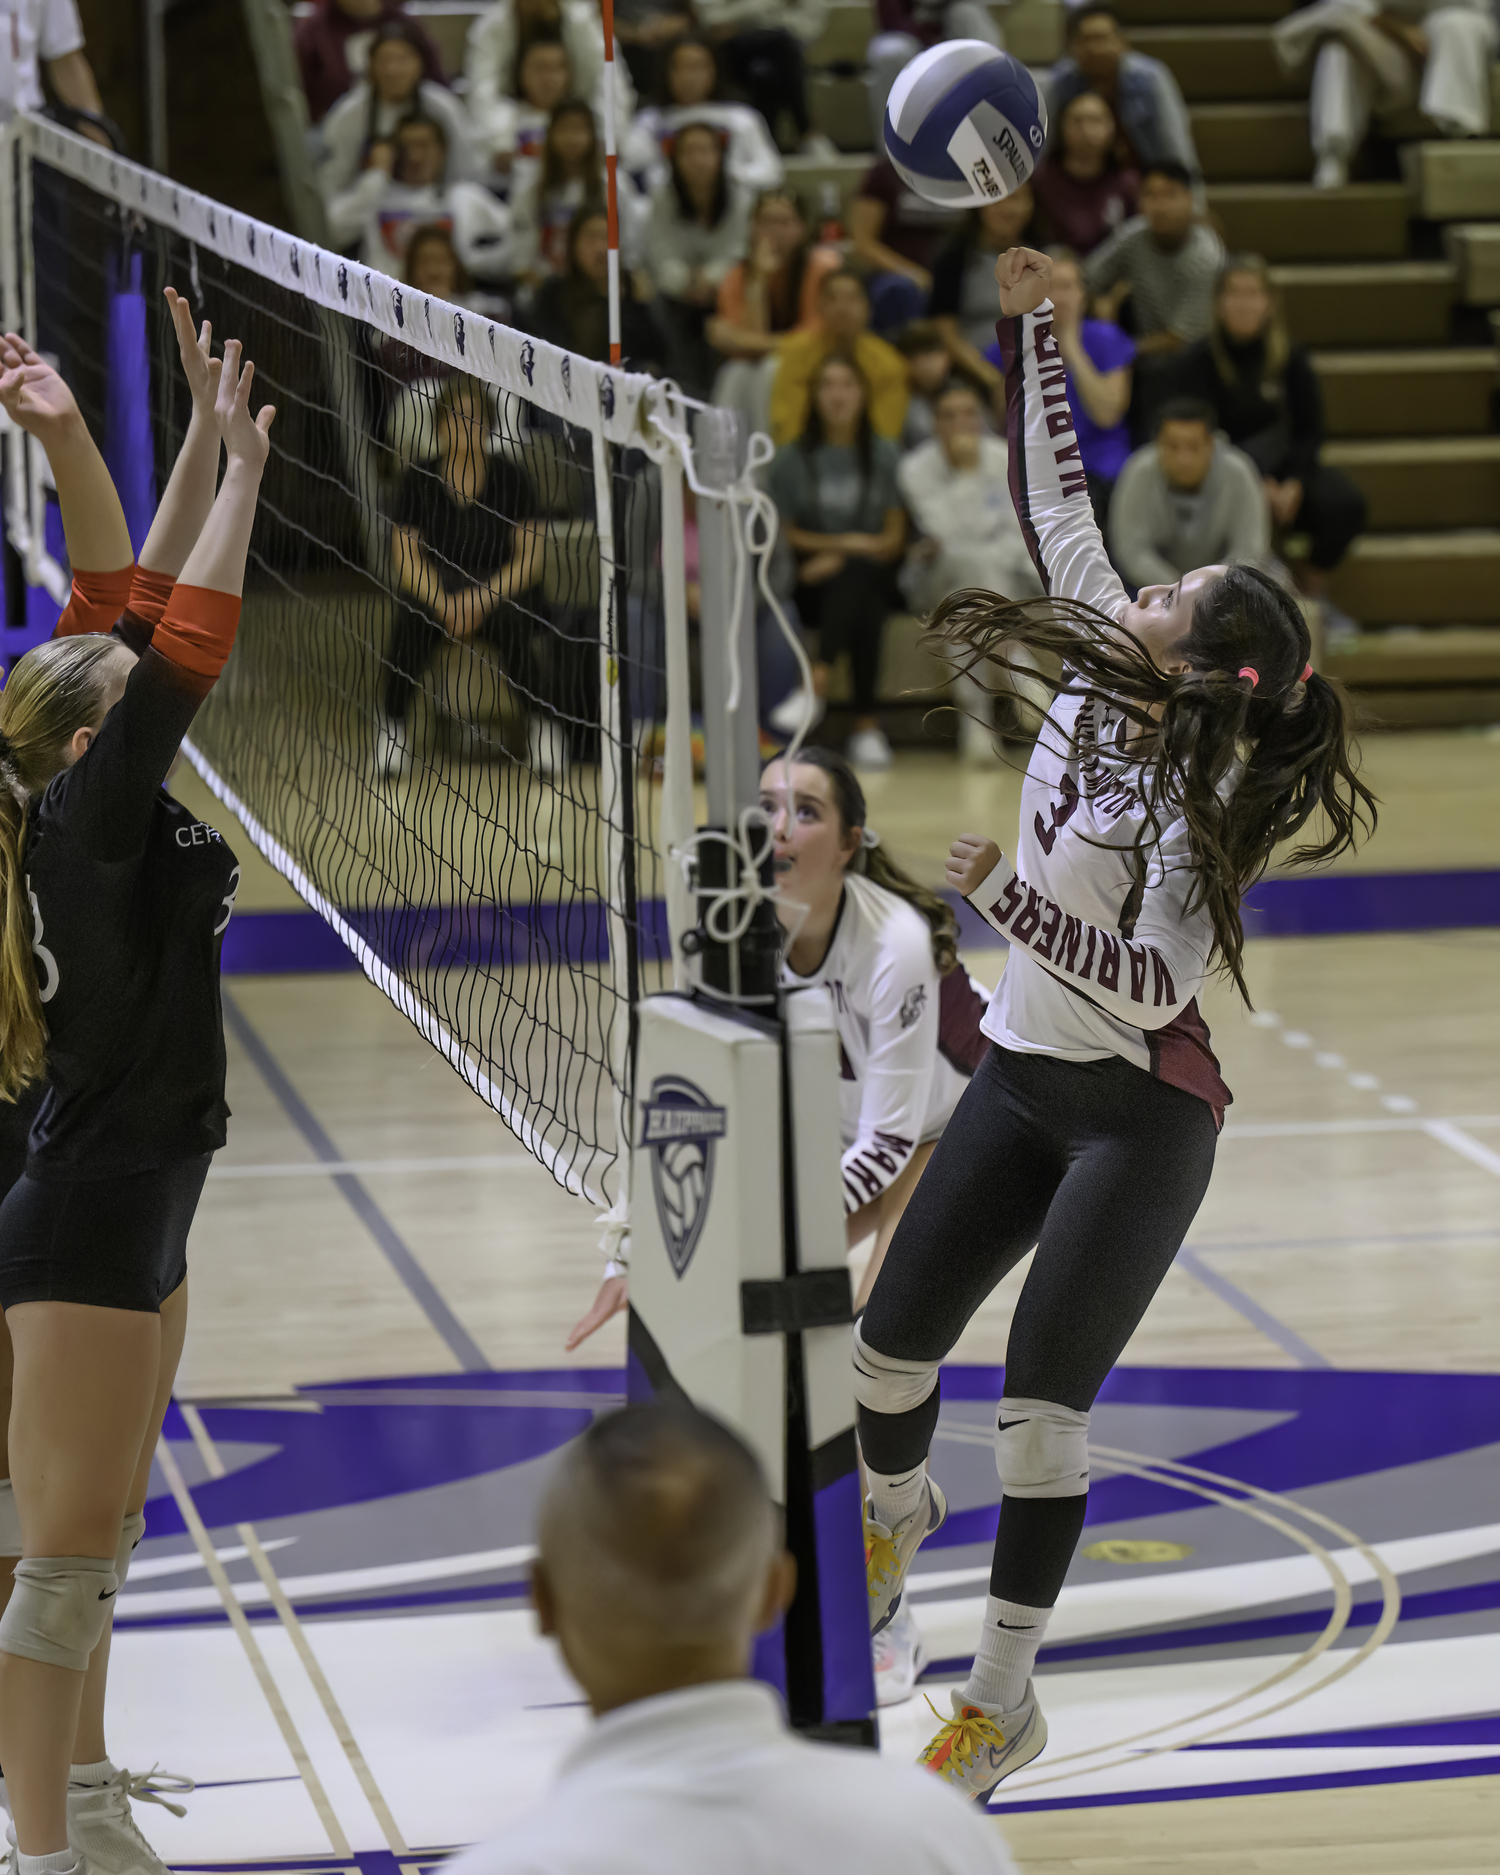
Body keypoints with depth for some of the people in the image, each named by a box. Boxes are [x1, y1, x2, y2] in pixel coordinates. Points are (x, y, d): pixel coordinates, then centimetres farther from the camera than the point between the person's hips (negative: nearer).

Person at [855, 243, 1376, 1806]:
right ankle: (899, 1514, 45)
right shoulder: (1101, 671, -2)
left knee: (1041, 1400, -10)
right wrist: (1027, 325, 4)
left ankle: (1003, 1697, -1)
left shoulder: (1191, 804, -21)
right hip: (1022, 1078, 7)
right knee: (892, 1342, 12)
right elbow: (1057, 499, 6)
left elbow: (1155, 979, -27)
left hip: (1135, 1117, -7)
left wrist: (1007, 898, -29)